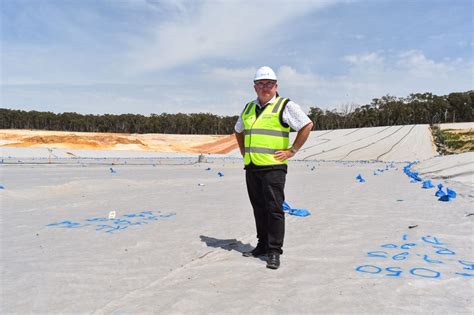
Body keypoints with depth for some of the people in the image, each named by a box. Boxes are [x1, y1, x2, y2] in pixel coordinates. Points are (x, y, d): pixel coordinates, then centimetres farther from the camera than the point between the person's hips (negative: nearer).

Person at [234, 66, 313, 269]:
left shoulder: (285, 106, -3)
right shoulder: (248, 108, 16)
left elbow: (307, 125, -10)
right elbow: (238, 131, 31)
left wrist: (292, 151, -11)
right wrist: (243, 151, 18)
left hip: (273, 167, -6)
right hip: (251, 167, 6)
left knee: (274, 209, -4)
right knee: (259, 209, 13)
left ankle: (274, 251, 5)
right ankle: (263, 245, 25)